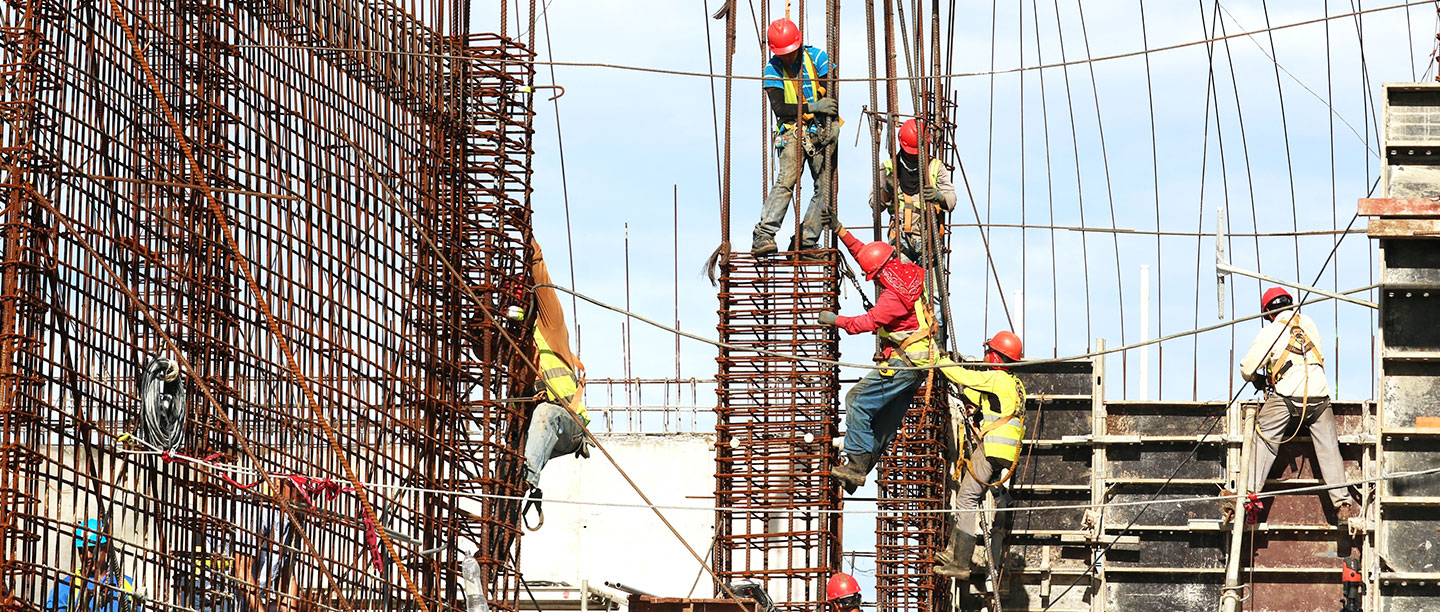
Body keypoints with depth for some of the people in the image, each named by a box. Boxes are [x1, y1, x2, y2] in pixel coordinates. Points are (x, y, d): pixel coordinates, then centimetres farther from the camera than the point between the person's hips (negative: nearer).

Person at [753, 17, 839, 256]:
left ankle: (805, 241, -3)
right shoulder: (773, 69, -4)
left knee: (824, 188, -5)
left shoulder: (816, 57, -2)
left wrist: (833, 125, -15)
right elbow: (779, 108, -12)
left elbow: (833, 93, -3)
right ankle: (763, 237, -29)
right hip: (792, 130, -2)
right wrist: (812, 107, -22)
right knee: (786, 181, -21)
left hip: (821, 131, 3)